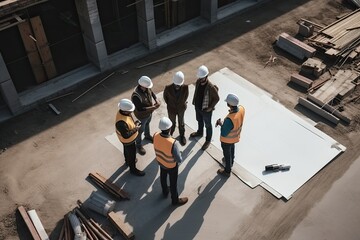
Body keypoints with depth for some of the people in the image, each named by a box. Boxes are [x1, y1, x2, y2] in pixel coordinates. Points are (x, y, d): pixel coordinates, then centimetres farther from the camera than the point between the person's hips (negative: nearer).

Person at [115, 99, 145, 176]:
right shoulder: (121, 122, -44)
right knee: (131, 154, 16)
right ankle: (133, 169, 40)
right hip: (128, 140, -8)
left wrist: (134, 123, -11)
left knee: (127, 151, 33)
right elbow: (126, 135, -34)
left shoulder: (122, 112, -17)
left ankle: (127, 161, 60)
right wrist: (135, 129, -26)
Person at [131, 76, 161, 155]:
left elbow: (152, 93, 3)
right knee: (140, 130, 16)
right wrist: (153, 107, -33)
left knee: (147, 124, 33)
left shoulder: (146, 88, -19)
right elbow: (140, 109, -36)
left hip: (149, 112, 7)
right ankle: (138, 145, 40)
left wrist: (156, 100, -15)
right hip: (142, 115, -7)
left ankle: (147, 135, 63)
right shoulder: (136, 96, -41)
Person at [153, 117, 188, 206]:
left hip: (160, 161, 5)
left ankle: (165, 192, 60)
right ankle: (175, 200, 46)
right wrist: (180, 159, -7)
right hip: (171, 165, -5)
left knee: (163, 177, 32)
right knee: (173, 183, 21)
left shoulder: (156, 136, -27)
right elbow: (179, 159, -30)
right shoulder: (172, 143, -43)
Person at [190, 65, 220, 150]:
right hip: (197, 107, 6)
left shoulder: (211, 87, -33)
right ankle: (200, 132, 61)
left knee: (208, 125, 18)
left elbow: (217, 98, -20)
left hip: (206, 110, -6)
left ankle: (208, 140, 41)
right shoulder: (198, 82, -14)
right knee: (199, 121, 32)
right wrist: (194, 101, 6)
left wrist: (210, 107, -17)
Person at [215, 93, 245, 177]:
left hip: (227, 139, -7)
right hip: (235, 137, 7)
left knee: (227, 153, 20)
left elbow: (224, 134, -30)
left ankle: (227, 171, 46)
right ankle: (231, 161, 65)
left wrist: (221, 124, -18)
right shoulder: (241, 109, -24)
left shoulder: (229, 120, -46)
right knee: (232, 148, 36)